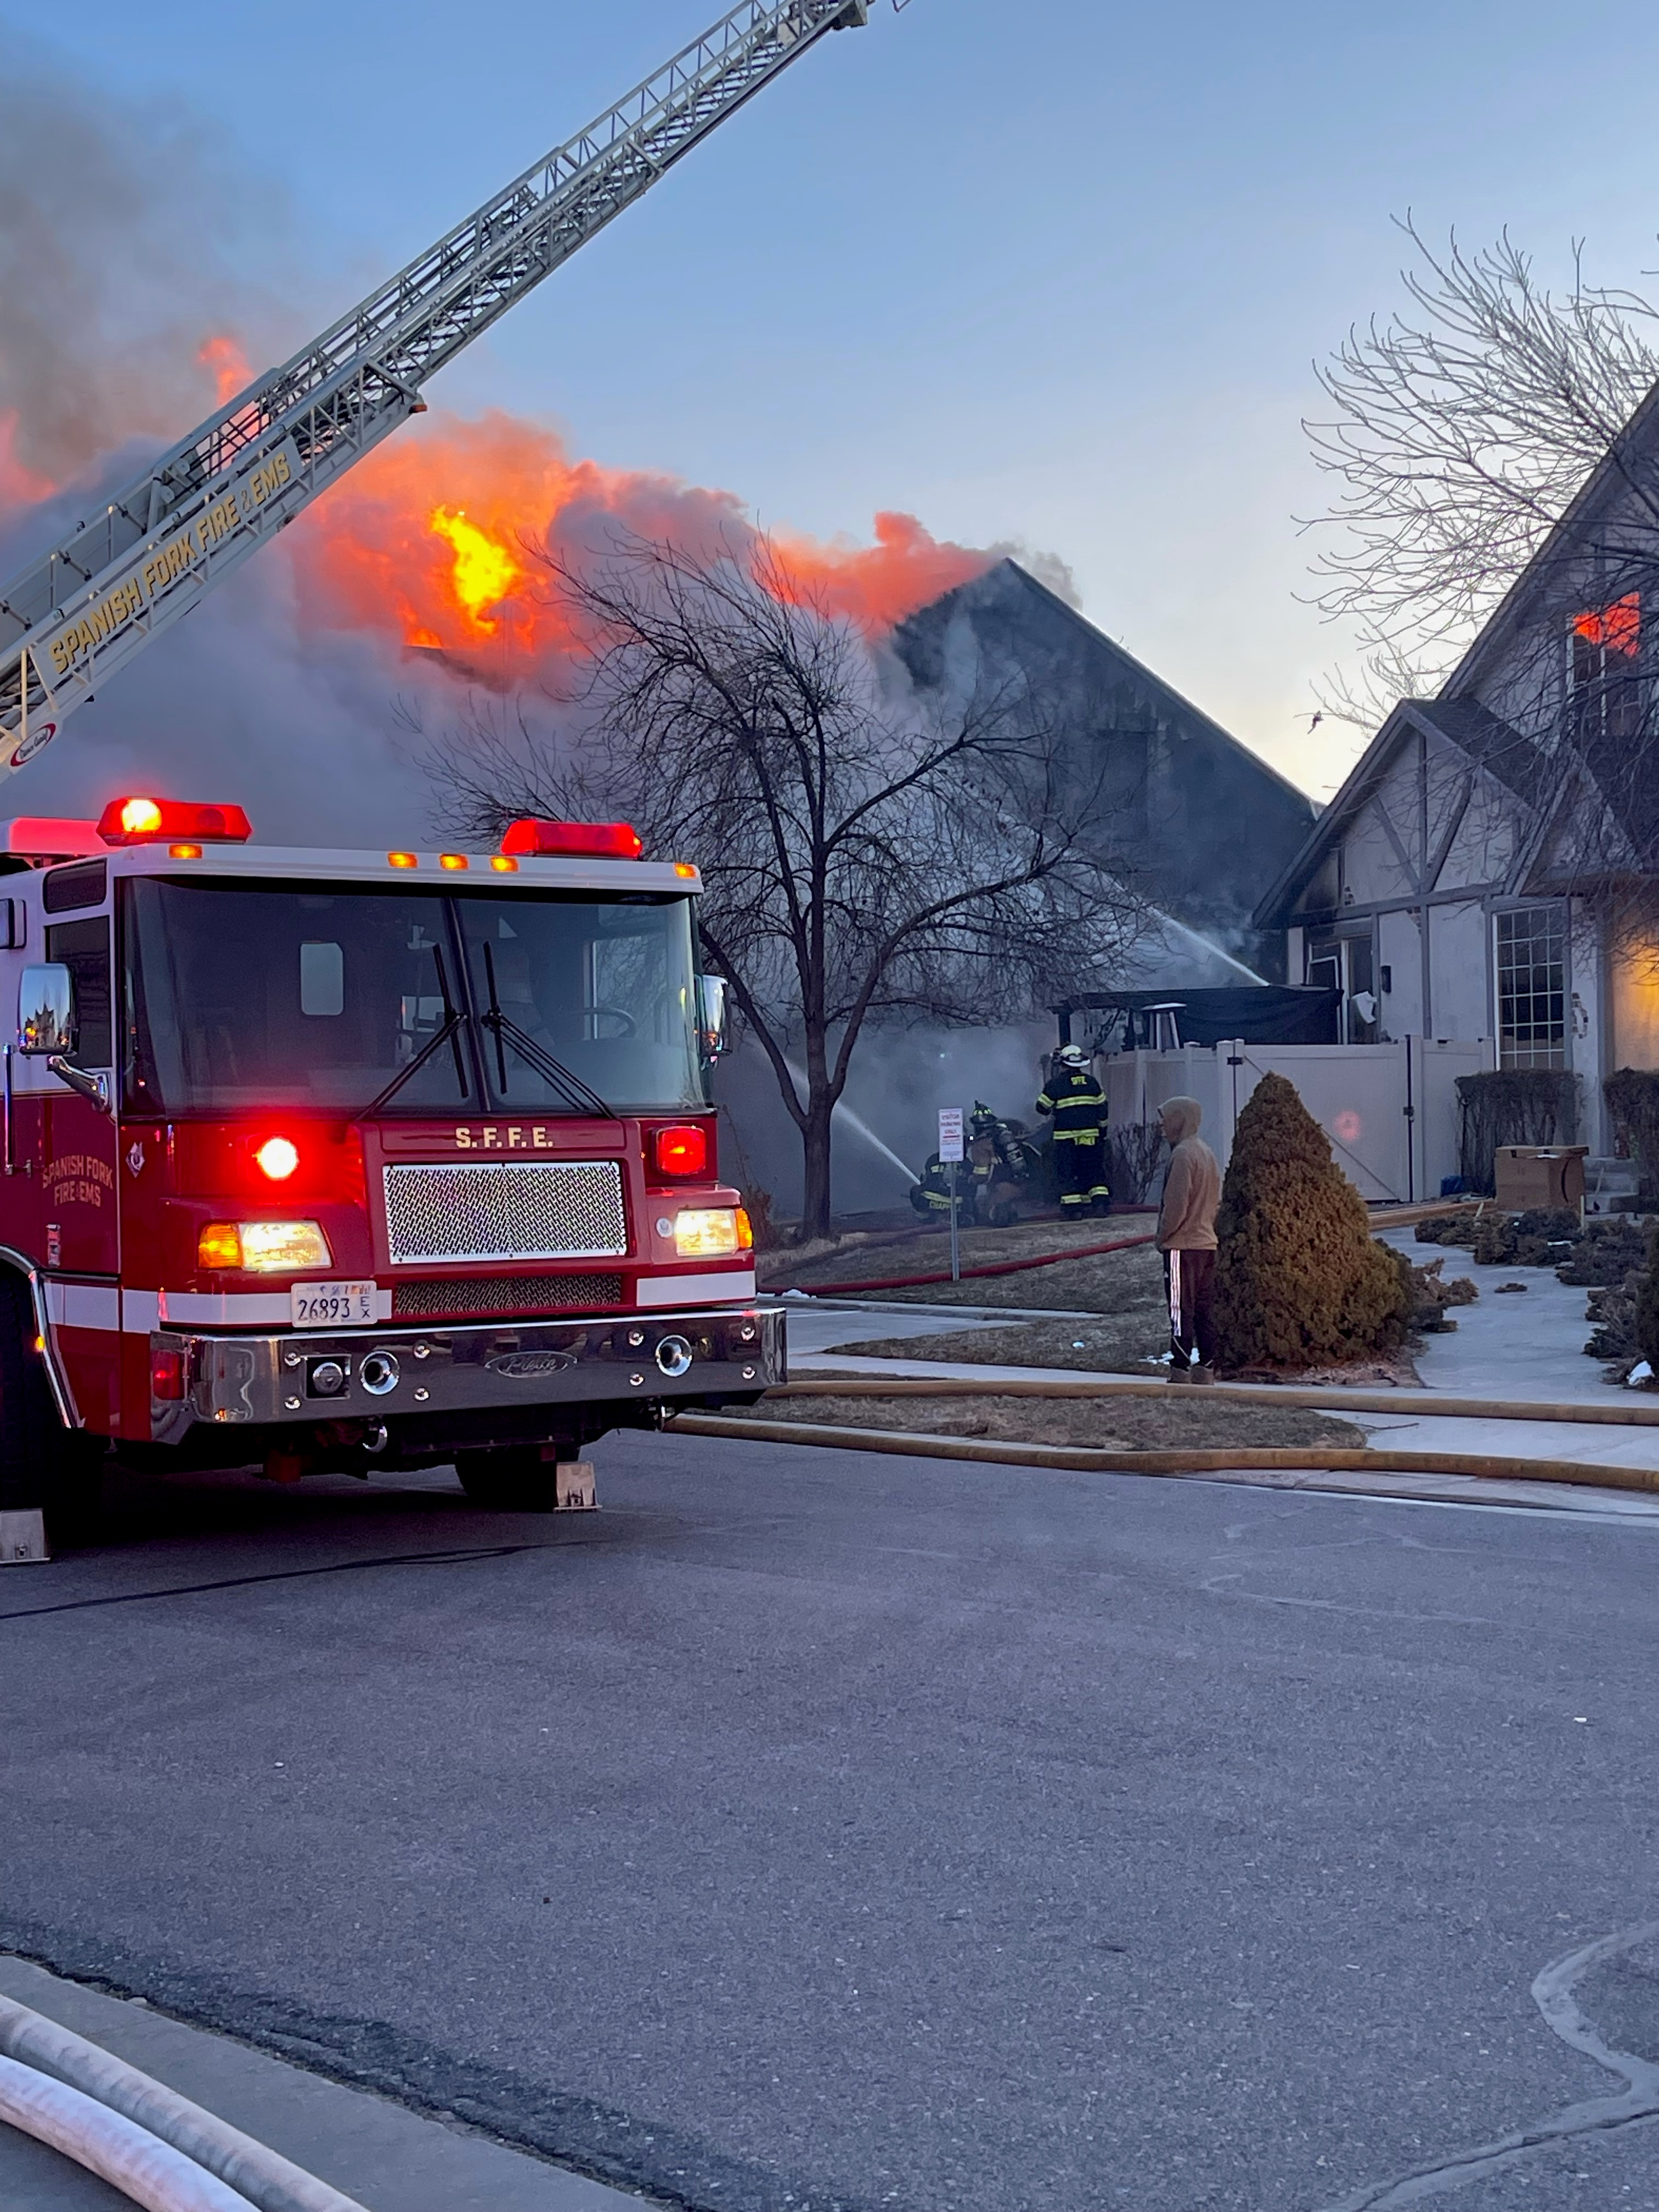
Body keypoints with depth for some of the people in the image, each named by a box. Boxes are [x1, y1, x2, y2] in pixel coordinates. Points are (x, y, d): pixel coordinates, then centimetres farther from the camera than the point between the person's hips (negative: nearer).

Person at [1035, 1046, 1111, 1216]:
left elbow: (1042, 1108, 1)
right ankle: (1101, 1200, -1)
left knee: (1066, 1171, 3)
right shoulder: (1091, 1082, 7)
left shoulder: (1055, 1085, -4)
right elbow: (1102, 1108, 11)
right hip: (1090, 1134, 3)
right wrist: (1103, 1131, 20)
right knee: (1094, 1169, 11)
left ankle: (1072, 1207, -4)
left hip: (1066, 1136, -3)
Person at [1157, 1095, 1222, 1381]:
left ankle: (1181, 1372, -6)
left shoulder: (1182, 1155, -15)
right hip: (1207, 1242, 9)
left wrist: (1163, 1236, -7)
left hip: (1182, 1246, -9)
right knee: (1205, 1309, 9)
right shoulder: (1207, 1153, 14)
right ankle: (1207, 1368, 11)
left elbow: (1176, 1205, -19)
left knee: (1181, 1312, -6)